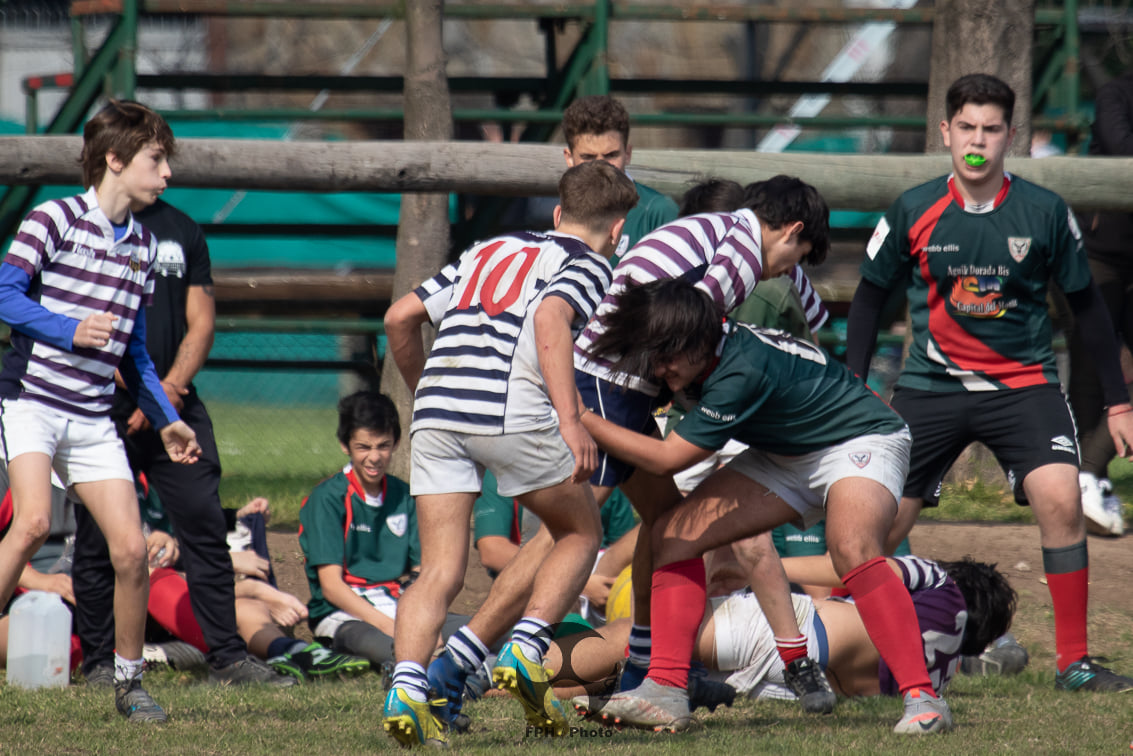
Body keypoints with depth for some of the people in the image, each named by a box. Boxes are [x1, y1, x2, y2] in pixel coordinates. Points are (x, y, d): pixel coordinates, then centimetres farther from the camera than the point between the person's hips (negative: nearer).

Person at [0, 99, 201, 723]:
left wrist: (165, 419, 19)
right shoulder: (56, 219, -5)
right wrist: (72, 331, -21)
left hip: (92, 418, 6)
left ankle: (128, 681, 13)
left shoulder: (144, 245, 14)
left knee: (131, 547, -4)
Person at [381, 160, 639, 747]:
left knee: (440, 572, 3)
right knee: (580, 533, 18)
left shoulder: (490, 250, 28)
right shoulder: (588, 262, 11)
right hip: (512, 410, -5)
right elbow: (550, 318, -11)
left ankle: (406, 686, -20)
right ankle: (525, 651, -1)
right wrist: (570, 421, -19)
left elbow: (400, 317, 24)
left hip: (435, 411, 5)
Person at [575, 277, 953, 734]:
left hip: (860, 439, -9)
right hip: (785, 455, 9)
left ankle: (922, 697, -33)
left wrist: (580, 419, -27)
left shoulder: (744, 370, -35)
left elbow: (667, 458, -30)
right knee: (675, 532, -8)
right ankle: (667, 691, -13)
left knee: (851, 548, -37)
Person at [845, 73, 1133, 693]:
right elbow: (870, 297, 9)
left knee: (1060, 499, -22)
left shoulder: (1045, 213, -4)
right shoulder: (913, 212, -4)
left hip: (1023, 383, -1)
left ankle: (1073, 661, -11)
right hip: (931, 384, 1)